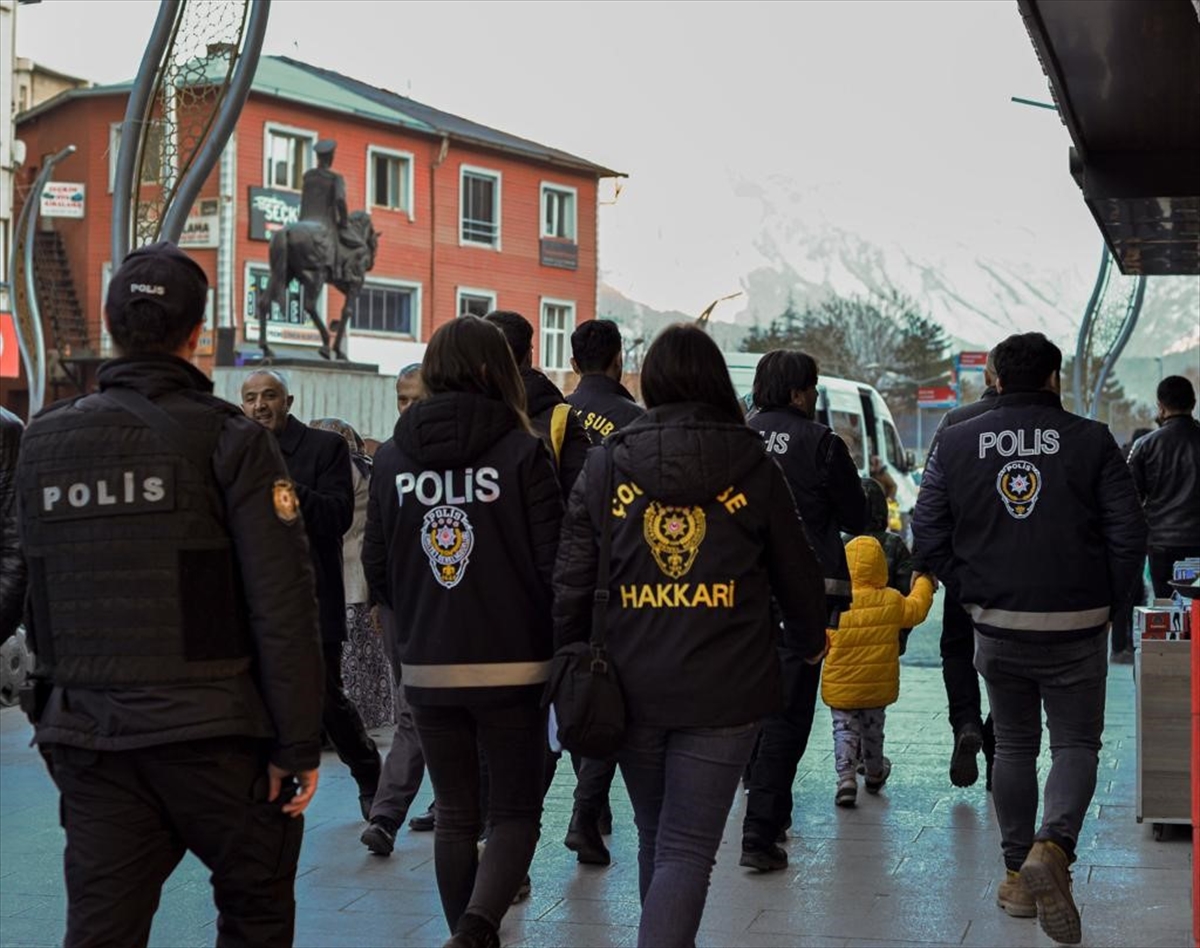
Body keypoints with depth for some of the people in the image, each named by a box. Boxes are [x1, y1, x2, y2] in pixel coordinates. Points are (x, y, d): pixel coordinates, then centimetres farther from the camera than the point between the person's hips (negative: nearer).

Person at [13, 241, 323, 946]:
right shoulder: (230, 441, -9)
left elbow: (33, 600, 11)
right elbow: (283, 606, -12)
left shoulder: (42, 442, 6)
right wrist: (299, 742, -7)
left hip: (88, 736, 4)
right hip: (211, 731, -4)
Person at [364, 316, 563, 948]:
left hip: (427, 667, 3)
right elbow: (555, 563, -10)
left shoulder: (393, 457, 2)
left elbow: (377, 571, 6)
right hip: (511, 666, -3)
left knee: (455, 817, 16)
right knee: (514, 813, 6)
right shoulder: (521, 452, -8)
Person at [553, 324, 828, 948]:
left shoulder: (605, 463, 2)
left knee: (655, 839, 20)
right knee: (688, 849, -2)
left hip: (633, 686, 2)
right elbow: (797, 574, 9)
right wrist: (810, 642, 27)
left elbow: (571, 580, 1)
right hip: (725, 688, -2)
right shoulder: (752, 465, 0)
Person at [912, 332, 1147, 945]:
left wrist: (970, 591, 8)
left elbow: (928, 532, 0)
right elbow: (1129, 533, -6)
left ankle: (1018, 875, 19)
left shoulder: (956, 443, 0)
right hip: (1076, 628, -2)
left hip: (997, 626, 2)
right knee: (1076, 743, 8)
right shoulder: (1091, 442, -6)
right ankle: (1054, 845, -17)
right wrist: (1108, 601, 6)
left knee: (1014, 747, 16)